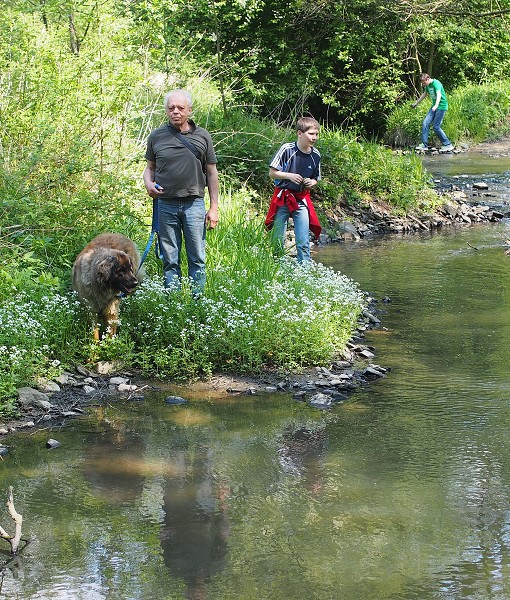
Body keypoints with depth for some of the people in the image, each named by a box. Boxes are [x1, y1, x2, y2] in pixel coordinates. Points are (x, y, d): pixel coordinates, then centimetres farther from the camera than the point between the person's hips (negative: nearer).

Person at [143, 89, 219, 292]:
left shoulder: (202, 136, 5)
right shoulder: (157, 136, 6)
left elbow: (211, 173, 8)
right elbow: (150, 167, 16)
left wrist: (214, 207, 3)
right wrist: (148, 183, -7)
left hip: (194, 204, -1)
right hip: (165, 204, 1)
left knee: (197, 258, 1)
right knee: (170, 259, 6)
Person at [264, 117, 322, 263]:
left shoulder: (315, 155, 0)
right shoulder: (287, 149, -12)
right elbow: (272, 173, -8)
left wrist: (311, 183, -8)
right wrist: (290, 176, -22)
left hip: (302, 200, 3)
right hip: (282, 198, -3)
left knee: (304, 243, -1)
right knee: (278, 240, 3)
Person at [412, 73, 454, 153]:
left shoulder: (436, 83, -19)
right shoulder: (428, 85, 8)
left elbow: (439, 94, -36)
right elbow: (424, 94, 28)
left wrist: (436, 105, -52)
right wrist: (416, 103, 37)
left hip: (441, 106, -9)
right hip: (434, 107, 9)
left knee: (436, 126, -12)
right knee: (425, 123, -3)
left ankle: (448, 145, -3)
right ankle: (424, 144, 1)